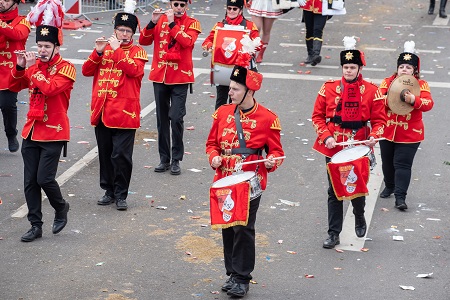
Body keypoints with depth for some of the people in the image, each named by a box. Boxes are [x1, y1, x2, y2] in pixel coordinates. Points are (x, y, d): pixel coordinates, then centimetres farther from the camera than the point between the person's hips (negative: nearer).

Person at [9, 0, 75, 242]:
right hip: (31, 131, 6)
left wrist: (32, 69, -21)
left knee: (44, 178, -10)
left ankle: (61, 207, 19)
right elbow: (13, 86, 5)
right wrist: (19, 67, -10)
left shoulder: (66, 68, -8)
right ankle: (36, 226, 13)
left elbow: (50, 88, -24)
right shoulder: (34, 66, 10)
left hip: (53, 133, -6)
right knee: (30, 181, 4)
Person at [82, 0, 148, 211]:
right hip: (102, 112, 4)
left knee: (121, 155, -7)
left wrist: (117, 50, -18)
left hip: (124, 113, -4)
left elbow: (135, 70, -18)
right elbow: (86, 71, 5)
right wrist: (98, 52, -9)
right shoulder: (104, 48, 14)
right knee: (105, 154, 11)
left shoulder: (137, 51, 2)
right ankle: (109, 191, 22)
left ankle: (121, 195, 2)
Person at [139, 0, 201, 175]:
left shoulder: (192, 23, 1)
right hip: (160, 76, 3)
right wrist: (152, 22, -14)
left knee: (176, 118, -10)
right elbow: (144, 41, -1)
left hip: (180, 78, -3)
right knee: (162, 119, 8)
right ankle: (164, 159, 16)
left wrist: (172, 23, -19)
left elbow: (187, 42, -18)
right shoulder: (160, 19, 7)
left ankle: (176, 160, 1)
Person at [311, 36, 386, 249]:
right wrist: (326, 137, -10)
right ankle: (334, 234, 12)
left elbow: (379, 120, 2)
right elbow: (317, 116, 4)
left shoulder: (371, 91, -2)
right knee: (334, 191, 4)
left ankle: (360, 219, 38)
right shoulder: (329, 88, -1)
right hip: (333, 147, 1)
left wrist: (374, 137, -17)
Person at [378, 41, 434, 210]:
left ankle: (400, 197, -6)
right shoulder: (388, 82, 2)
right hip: (387, 131, 3)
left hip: (409, 134, -3)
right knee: (387, 162, 17)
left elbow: (428, 104, -16)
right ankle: (389, 187, 40)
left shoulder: (421, 85, -3)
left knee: (402, 164, -7)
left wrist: (413, 100, -34)